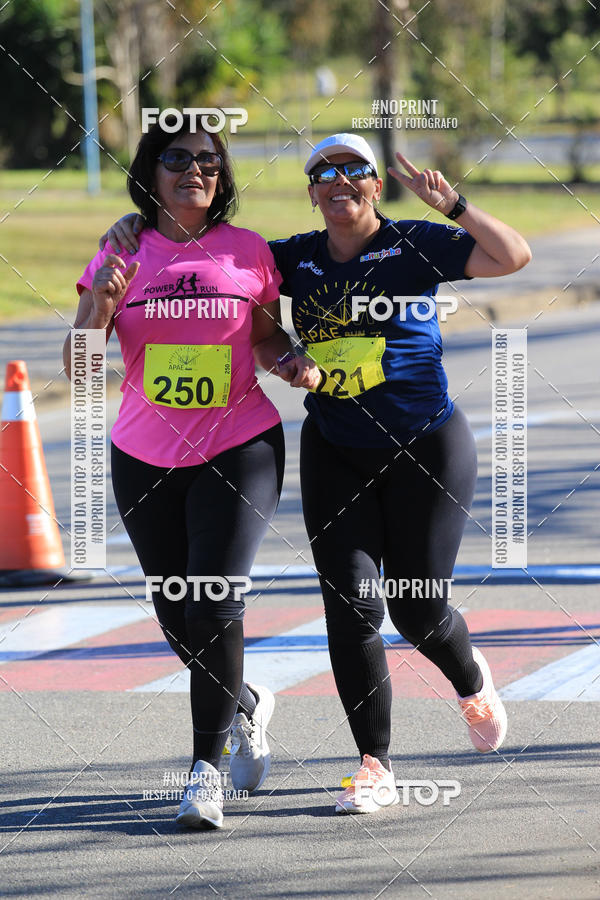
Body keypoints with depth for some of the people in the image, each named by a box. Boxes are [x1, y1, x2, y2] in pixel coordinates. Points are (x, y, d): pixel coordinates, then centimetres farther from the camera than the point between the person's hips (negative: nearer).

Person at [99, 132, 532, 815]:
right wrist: (140, 223, -3)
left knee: (418, 610, 2)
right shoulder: (296, 259, 5)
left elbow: (512, 257, -13)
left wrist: (449, 203, -22)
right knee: (350, 607, -7)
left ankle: (472, 682, 38)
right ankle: (375, 768, 0)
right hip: (335, 453, 3)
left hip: (426, 449, -3)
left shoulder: (415, 245, -5)